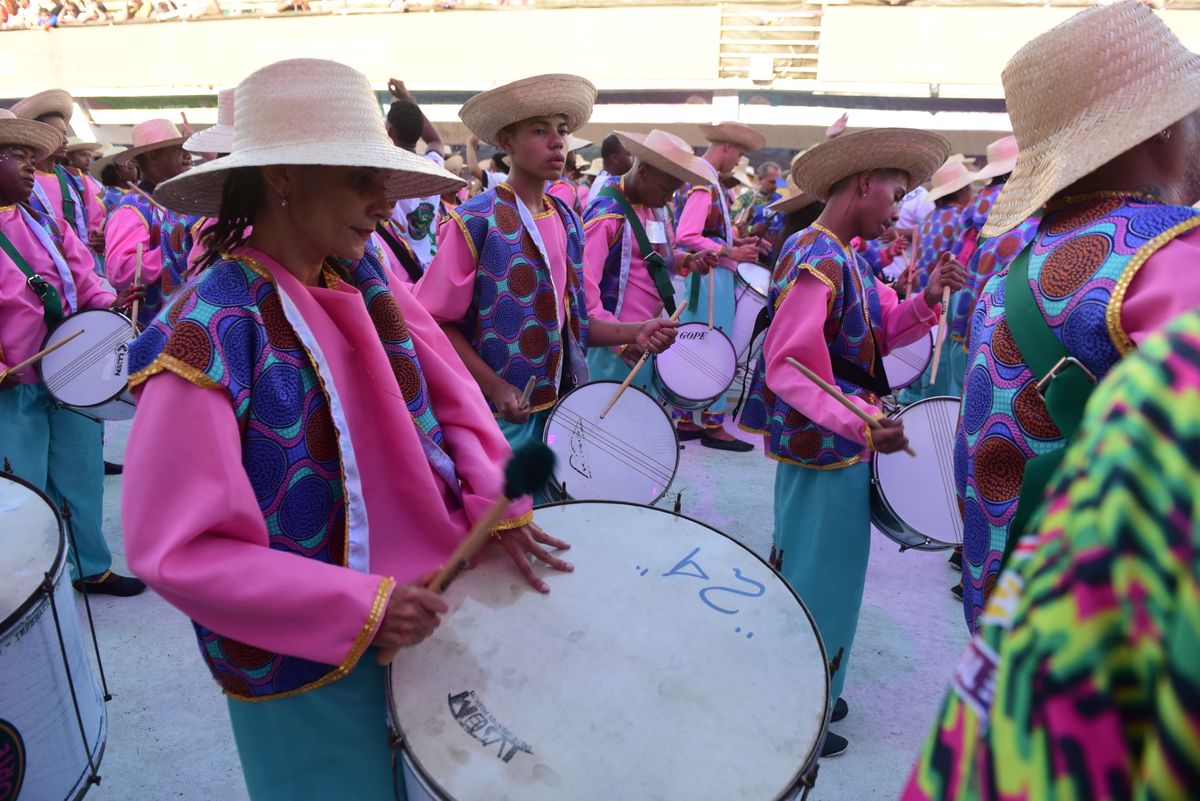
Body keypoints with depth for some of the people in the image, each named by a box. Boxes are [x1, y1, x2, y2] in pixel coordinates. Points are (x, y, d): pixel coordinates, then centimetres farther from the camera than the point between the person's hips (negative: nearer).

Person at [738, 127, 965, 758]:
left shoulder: (845, 258, 11)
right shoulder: (816, 259, -21)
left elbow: (884, 331, 11)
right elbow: (784, 367, -26)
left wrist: (927, 299, -6)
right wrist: (862, 426, -34)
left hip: (842, 442, 10)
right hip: (823, 446, -10)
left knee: (827, 569, 21)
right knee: (816, 577, 4)